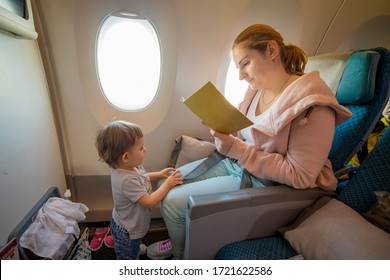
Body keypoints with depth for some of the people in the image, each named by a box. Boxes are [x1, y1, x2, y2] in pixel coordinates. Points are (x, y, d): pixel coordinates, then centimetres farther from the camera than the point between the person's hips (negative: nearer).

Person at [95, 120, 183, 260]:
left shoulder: (130, 167, -15)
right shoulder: (127, 180, -41)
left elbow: (141, 178, 7)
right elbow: (149, 202, -34)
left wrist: (159, 174, -6)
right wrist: (168, 184, -28)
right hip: (127, 232, -8)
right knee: (129, 257, 22)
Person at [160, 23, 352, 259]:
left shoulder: (313, 107, -22)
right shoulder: (257, 90, 1)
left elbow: (299, 176, -22)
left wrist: (238, 150, -27)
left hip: (264, 183, -8)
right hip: (234, 163, 8)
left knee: (173, 202, -10)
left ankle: (182, 260, 25)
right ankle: (179, 241, 35)